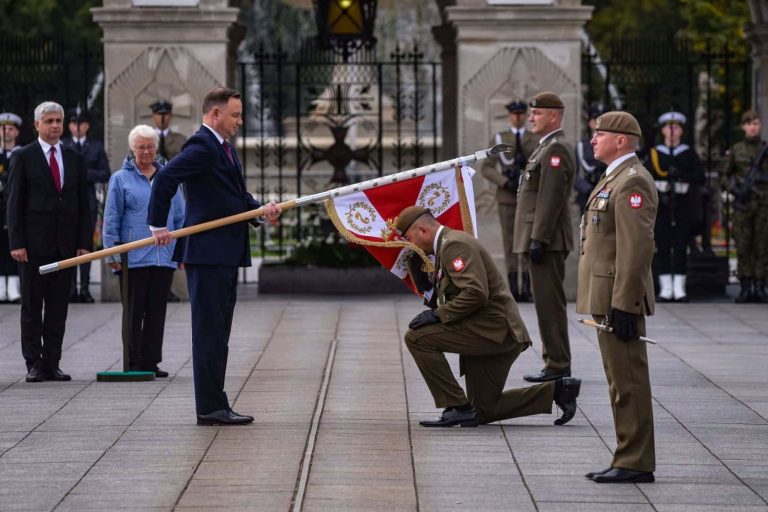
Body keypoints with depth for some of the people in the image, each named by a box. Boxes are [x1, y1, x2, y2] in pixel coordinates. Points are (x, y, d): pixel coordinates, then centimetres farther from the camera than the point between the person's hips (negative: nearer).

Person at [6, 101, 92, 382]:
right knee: (32, 307, 1)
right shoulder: (23, 157, 1)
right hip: (34, 243, -3)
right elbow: (14, 203, -2)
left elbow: (83, 205, 11)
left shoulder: (75, 159, 12)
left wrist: (85, 243, 2)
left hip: (65, 244, 3)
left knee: (58, 307, 4)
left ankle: (52, 363, 8)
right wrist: (16, 243, -10)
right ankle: (34, 364, 4)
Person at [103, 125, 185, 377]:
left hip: (164, 257, 3)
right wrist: (112, 254, -5)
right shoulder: (121, 179, 3)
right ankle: (133, 363, 5)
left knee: (157, 312, 6)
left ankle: (151, 361, 12)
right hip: (133, 258, -3)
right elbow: (111, 220, 2)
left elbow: (180, 217, 16)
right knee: (134, 312, 0)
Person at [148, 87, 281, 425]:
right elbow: (164, 179, -25)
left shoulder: (224, 149, 17)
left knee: (217, 332, 13)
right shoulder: (201, 147, -14)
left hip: (226, 253, 10)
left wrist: (261, 209, 1)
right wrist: (158, 226, -22)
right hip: (207, 252, -10)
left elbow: (238, 196, 21)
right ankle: (210, 408, -5)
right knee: (210, 331, -7)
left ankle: (214, 406, 18)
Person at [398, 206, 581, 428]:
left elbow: (475, 293, -26)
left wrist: (438, 314, -22)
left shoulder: (454, 245, -14)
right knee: (483, 412, 15)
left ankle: (457, 407, -13)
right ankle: (557, 390, 14)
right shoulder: (447, 245, 20)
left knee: (416, 337, -16)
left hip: (494, 330, -11)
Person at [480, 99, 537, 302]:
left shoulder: (536, 140, 9)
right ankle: (513, 288, 1)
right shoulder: (499, 139, 7)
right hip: (507, 199, 0)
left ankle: (526, 289, -2)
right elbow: (487, 168, 0)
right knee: (510, 242, -1)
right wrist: (506, 182, -13)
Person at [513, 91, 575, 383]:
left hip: (547, 240, -11)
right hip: (544, 240, 11)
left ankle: (558, 366, -6)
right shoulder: (548, 148, 19)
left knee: (549, 304, -8)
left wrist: (539, 240, -22)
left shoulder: (556, 149, -14)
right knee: (548, 304, 12)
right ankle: (555, 363, 17)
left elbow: (551, 198, -20)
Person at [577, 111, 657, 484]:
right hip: (609, 299, 11)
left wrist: (623, 305, -23)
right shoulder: (615, 178, 18)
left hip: (619, 299, -11)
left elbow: (637, 248, -21)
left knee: (628, 381, -7)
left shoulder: (632, 182, -15)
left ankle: (635, 463, -4)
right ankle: (629, 459, 17)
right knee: (622, 382, 12)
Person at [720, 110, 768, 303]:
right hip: (743, 205, 0)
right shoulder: (736, 150, 7)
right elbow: (724, 176, 12)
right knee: (743, 247, -1)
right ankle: (745, 287, 3)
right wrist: (733, 188, -4)